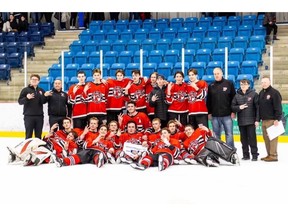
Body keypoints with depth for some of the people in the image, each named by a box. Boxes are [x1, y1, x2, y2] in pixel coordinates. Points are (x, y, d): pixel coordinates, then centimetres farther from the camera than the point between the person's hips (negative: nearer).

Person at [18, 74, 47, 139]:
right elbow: (20, 101, -3)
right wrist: (26, 98, -21)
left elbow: (44, 101, 3)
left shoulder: (41, 90, 11)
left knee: (38, 135, 8)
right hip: (28, 115, -3)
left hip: (39, 115, 3)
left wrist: (42, 95, -16)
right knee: (28, 134, 0)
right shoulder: (25, 90, 1)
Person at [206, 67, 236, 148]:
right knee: (216, 135, 8)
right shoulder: (211, 86, 10)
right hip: (215, 115, 3)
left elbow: (234, 98, 1)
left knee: (229, 134, -1)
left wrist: (233, 111, -4)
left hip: (227, 115, -3)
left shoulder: (229, 84, 2)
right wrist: (209, 112, 7)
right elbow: (208, 101, 12)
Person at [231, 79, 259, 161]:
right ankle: (245, 155, 16)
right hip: (241, 121, 4)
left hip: (251, 120, -4)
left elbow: (257, 107, -5)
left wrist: (257, 120, -10)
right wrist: (239, 107, -11)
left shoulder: (254, 94, -3)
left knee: (252, 137, -3)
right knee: (243, 138, 8)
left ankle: (254, 154, 5)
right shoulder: (237, 95, 8)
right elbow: (232, 106, 9)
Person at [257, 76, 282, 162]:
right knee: (266, 138, 9)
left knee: (272, 138, -7)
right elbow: (259, 107, 19)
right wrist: (258, 119, 14)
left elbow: (278, 107, -13)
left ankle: (273, 155, -3)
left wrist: (277, 119, -19)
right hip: (264, 120, 8)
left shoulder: (274, 92, -8)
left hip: (272, 120, -8)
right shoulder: (261, 93, 16)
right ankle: (269, 154, 16)